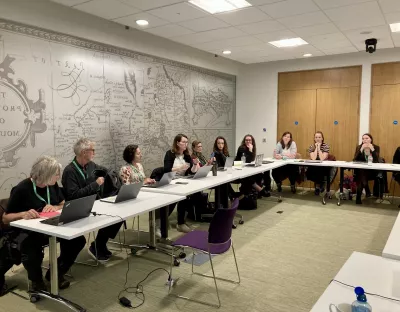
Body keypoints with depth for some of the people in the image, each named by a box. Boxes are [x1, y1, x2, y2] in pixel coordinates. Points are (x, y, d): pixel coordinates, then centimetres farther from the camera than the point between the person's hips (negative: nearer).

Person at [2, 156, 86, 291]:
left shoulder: (53, 185, 1)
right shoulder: (21, 189, -15)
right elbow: (5, 218, -9)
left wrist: (55, 207, -15)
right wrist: (23, 214, -30)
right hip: (27, 231, -5)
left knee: (78, 239, -19)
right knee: (31, 249, -37)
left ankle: (56, 272, 6)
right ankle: (36, 279, -1)